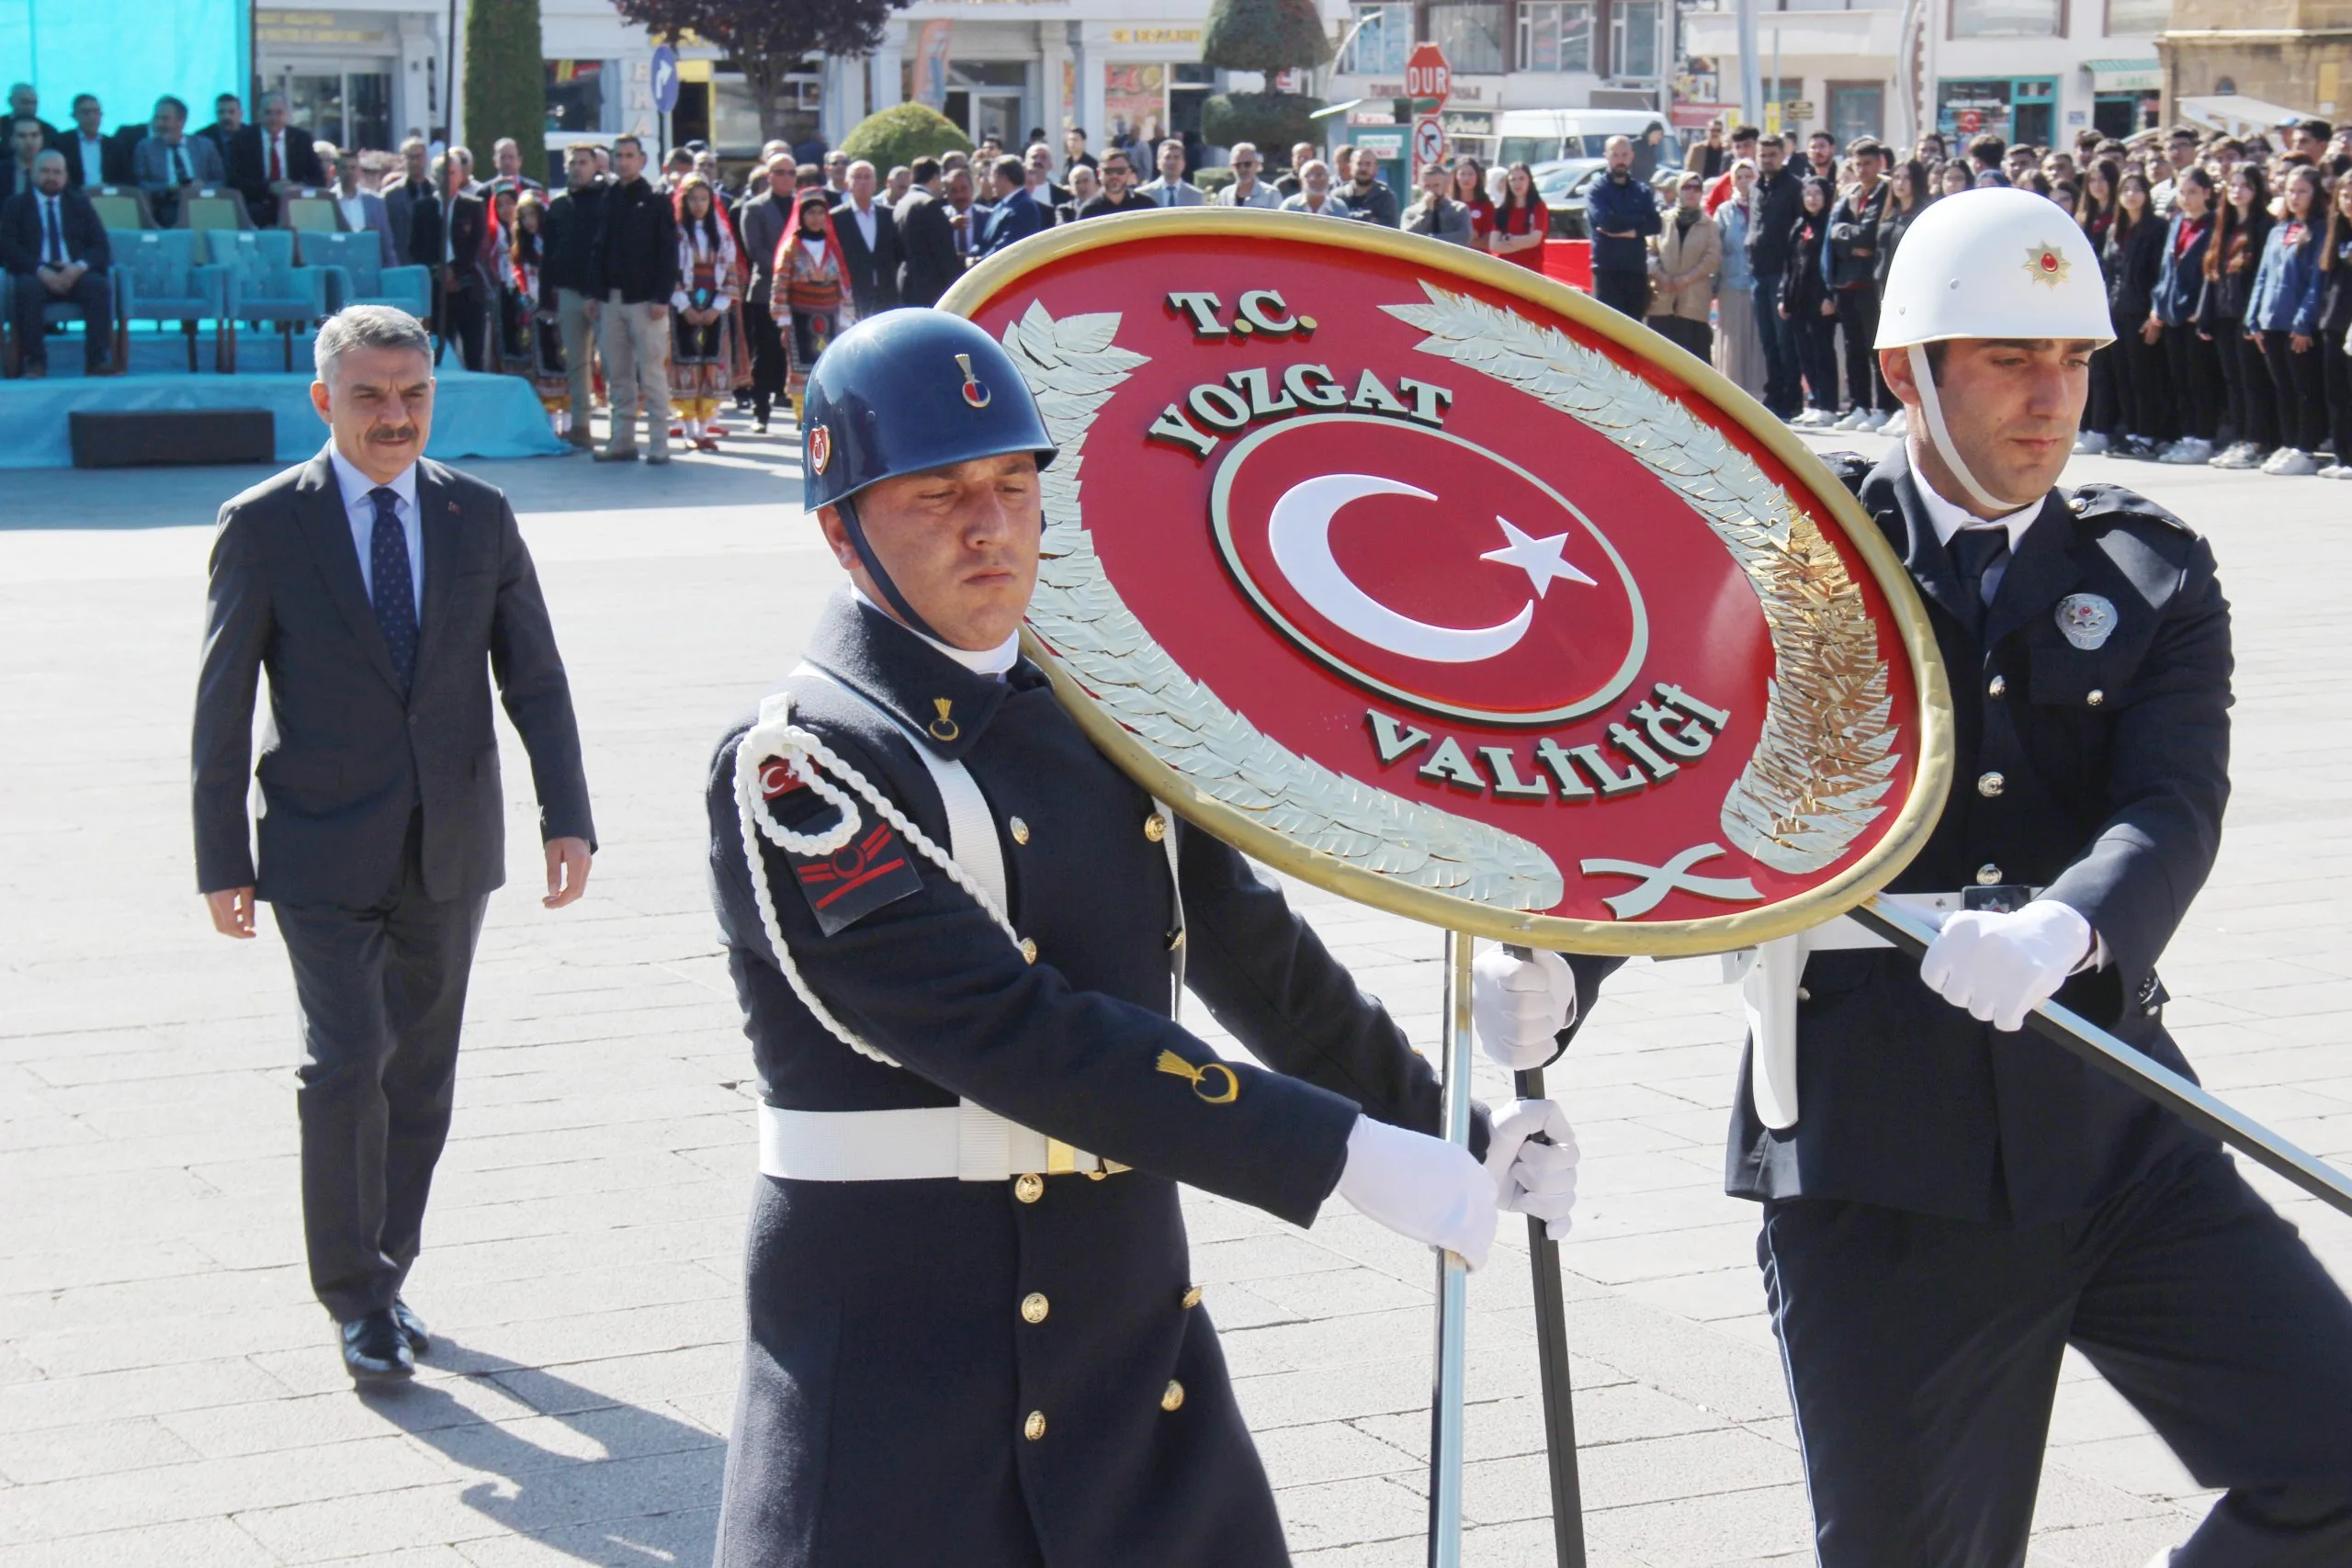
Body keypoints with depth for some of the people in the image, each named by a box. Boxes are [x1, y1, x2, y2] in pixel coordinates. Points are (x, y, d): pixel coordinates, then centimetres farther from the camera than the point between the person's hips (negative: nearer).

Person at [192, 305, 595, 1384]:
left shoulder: (480, 518, 4)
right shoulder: (265, 526, -4)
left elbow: (534, 679, 5)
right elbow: (222, 702, -2)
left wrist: (566, 817, -6)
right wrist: (223, 859, -4)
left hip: (450, 850, 3)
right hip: (325, 851, -3)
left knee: (421, 1074, 10)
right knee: (346, 1064, -12)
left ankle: (387, 1272, 26)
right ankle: (354, 1297, 2)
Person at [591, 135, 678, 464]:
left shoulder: (656, 201, 0)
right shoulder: (607, 200, 14)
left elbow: (668, 252, -5)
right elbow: (600, 249, 17)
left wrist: (662, 297, -13)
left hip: (645, 299, -5)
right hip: (611, 299, 5)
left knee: (652, 373, -5)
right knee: (617, 375, 7)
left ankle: (659, 444, -3)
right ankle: (622, 440, 11)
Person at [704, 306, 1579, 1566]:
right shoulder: (800, 772, -13)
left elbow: (1254, 958, 19)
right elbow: (1017, 1037, -21)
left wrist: (1451, 1135, 18)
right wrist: (1347, 1155, -22)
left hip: (1140, 1353, 6)